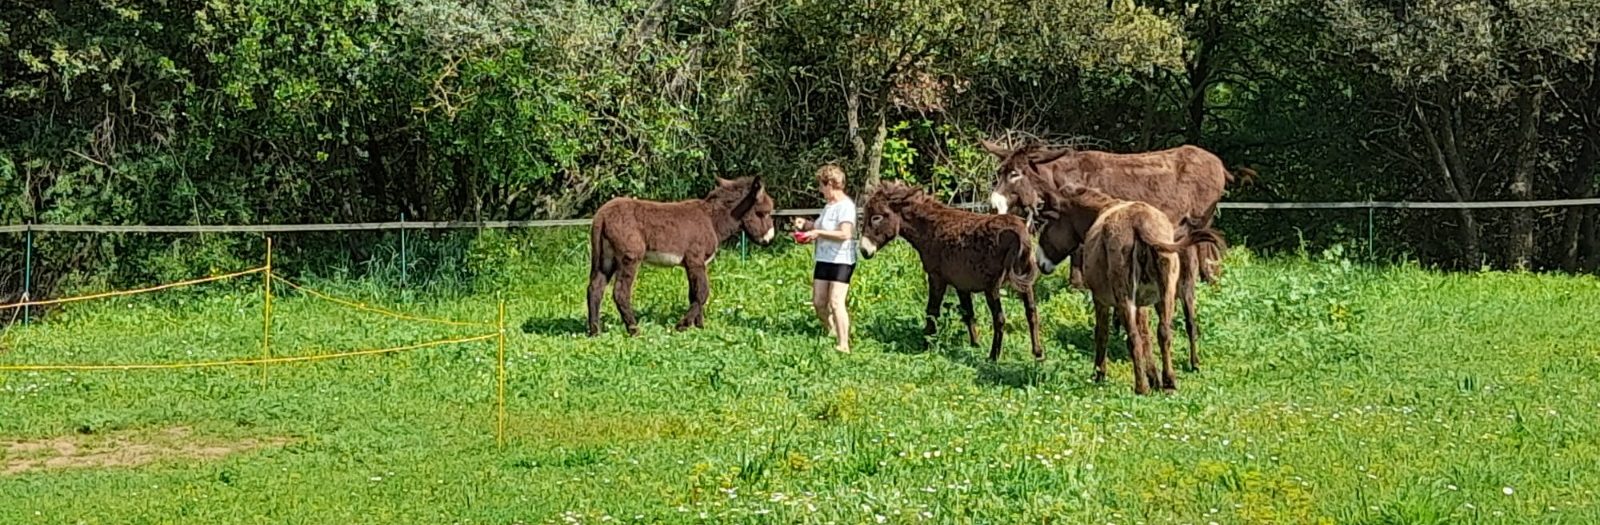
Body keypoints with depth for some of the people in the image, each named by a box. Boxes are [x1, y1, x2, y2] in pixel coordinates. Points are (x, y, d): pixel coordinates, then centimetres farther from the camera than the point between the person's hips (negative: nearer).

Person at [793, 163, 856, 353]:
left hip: (841, 261, -9)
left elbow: (845, 234, -26)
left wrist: (818, 233, -21)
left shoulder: (845, 206, -15)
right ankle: (831, 333, 29)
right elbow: (821, 226, 27)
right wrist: (806, 225, 8)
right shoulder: (829, 205, 14)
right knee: (818, 303, 11)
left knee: (835, 303, -16)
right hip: (824, 259, 9)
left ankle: (844, 345, -15)